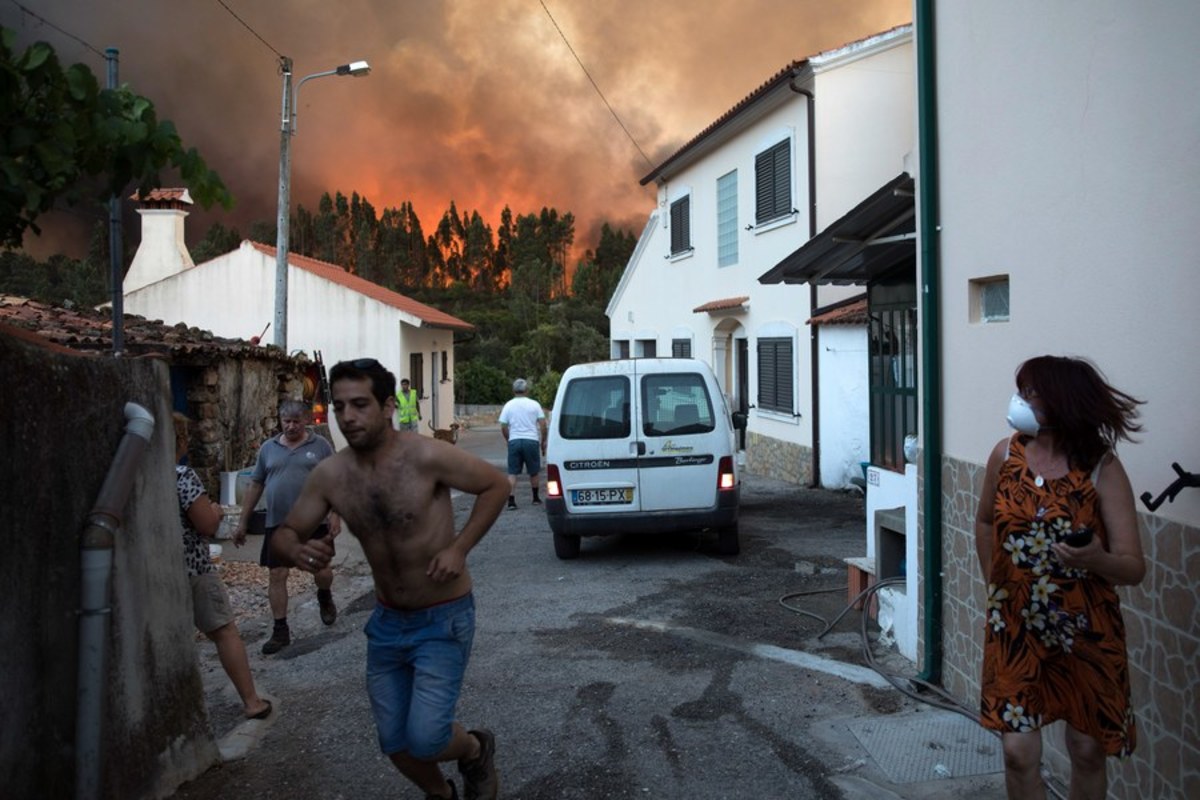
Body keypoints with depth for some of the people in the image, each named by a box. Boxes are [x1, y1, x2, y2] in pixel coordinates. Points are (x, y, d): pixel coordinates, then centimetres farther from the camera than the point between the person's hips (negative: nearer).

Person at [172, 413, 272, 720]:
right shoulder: (181, 475, -17)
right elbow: (208, 525, -17)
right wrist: (216, 510, 3)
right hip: (192, 569, -6)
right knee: (225, 632, 5)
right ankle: (252, 701, 8)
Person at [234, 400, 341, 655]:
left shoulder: (321, 445, 0)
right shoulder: (268, 448, 8)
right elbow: (255, 486, 12)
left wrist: (335, 514, -11)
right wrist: (242, 523, 11)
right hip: (278, 524, 3)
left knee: (322, 571, 3)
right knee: (276, 576, 2)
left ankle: (325, 598, 38)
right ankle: (281, 631, 12)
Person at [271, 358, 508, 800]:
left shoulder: (426, 456, -22)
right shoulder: (329, 475, -9)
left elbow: (497, 484, -11)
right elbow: (284, 534, 0)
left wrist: (459, 548, -19)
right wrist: (297, 551, -24)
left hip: (444, 620, -5)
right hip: (387, 622, 5)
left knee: (425, 738, -14)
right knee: (395, 743, 12)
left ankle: (476, 750, 22)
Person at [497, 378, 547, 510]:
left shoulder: (508, 405, 3)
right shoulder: (534, 404, 1)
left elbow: (503, 427, 1)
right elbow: (543, 425, -2)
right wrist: (543, 442, 8)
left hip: (514, 441, 0)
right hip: (531, 440, 0)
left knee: (512, 473, 2)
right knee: (533, 472, 15)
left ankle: (511, 501, -7)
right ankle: (535, 498, 27)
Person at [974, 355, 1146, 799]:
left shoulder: (1103, 469, -13)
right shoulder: (1006, 454, -5)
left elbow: (1134, 568, -15)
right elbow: (985, 523, 13)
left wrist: (1096, 559, -36)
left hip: (1086, 633, -1)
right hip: (1015, 629, 2)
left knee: (1088, 750, 13)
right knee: (1019, 753, 1)